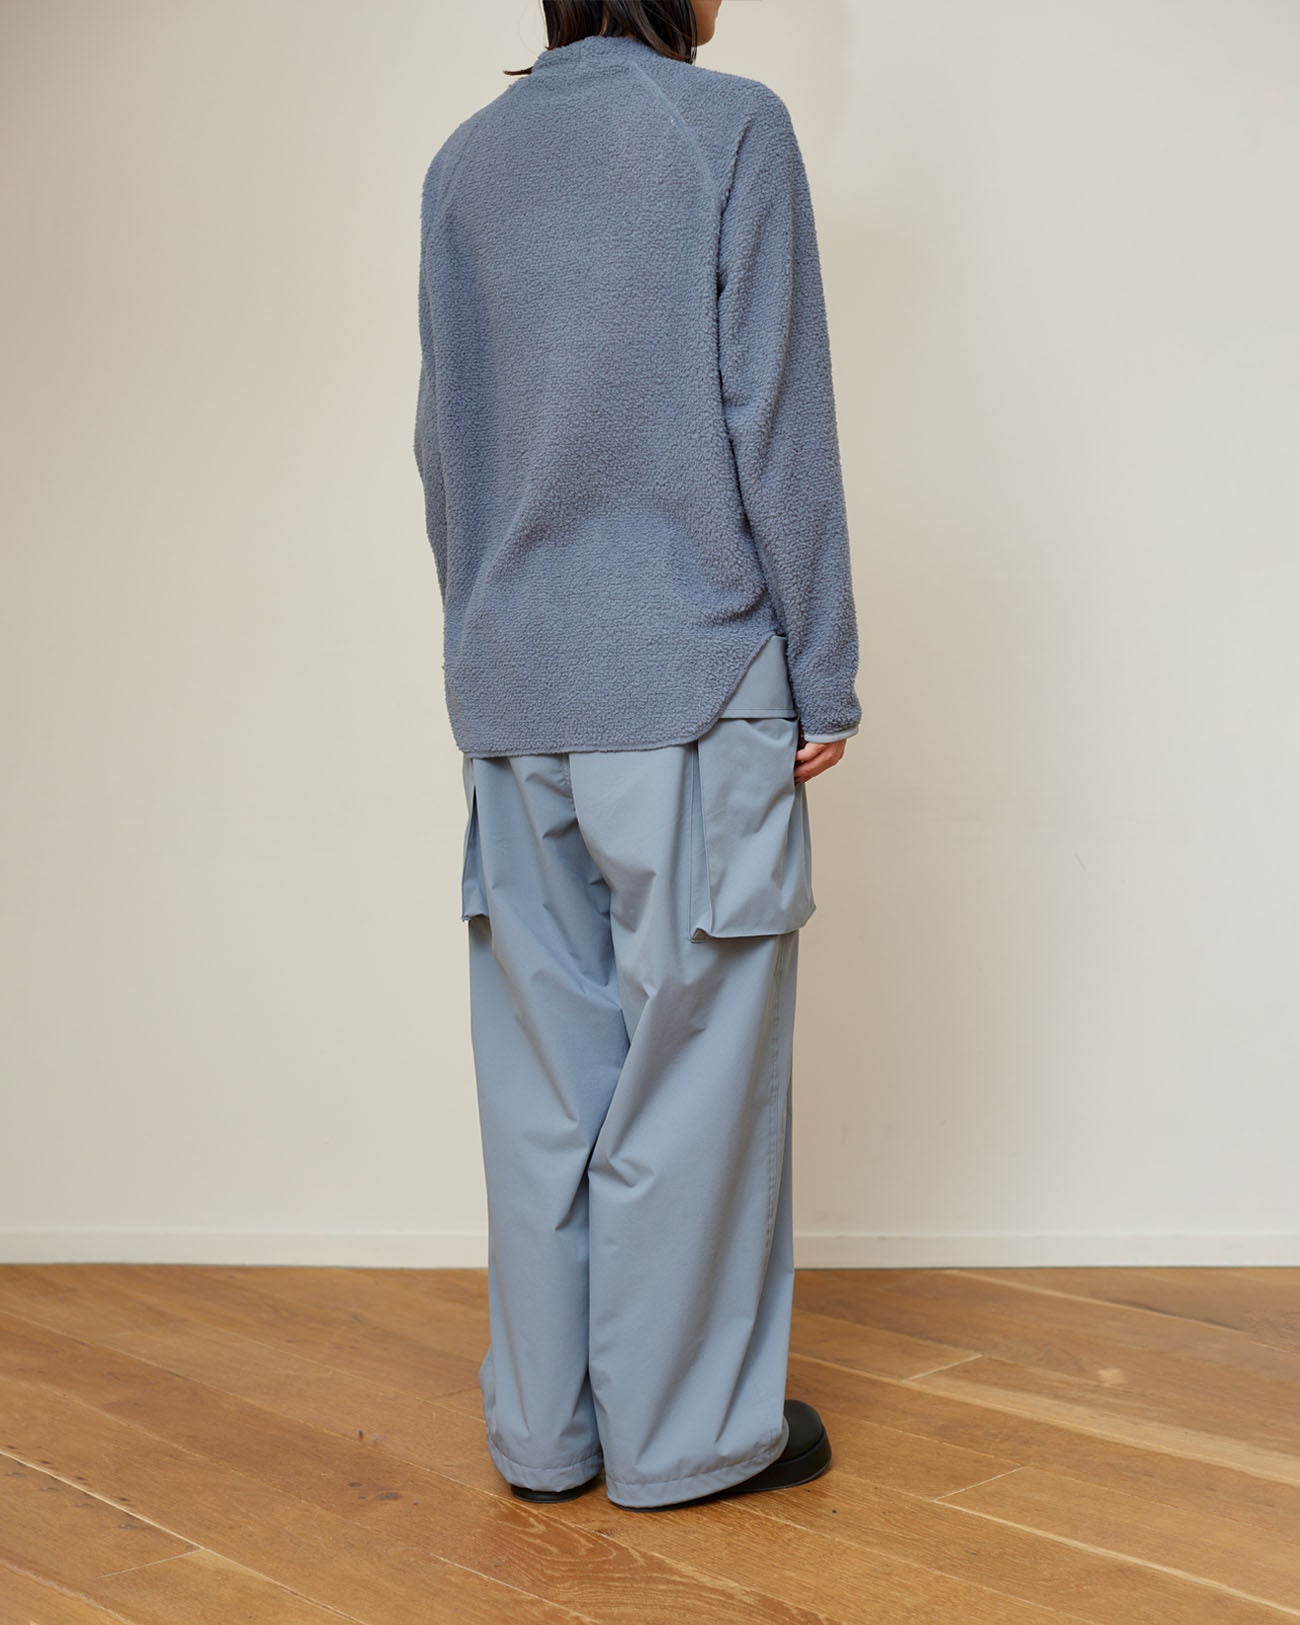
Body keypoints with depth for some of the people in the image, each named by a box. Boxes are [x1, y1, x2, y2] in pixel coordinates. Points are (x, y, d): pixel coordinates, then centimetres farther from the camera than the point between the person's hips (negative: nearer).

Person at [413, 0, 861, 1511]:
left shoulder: (463, 161, 11)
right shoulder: (730, 125, -4)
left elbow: (443, 442, 12)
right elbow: (776, 423, -8)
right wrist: (821, 678, -3)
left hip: (511, 691, 5)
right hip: (692, 670, -5)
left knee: (543, 1064, 10)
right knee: (691, 1059, 3)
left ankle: (543, 1426, 21)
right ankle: (686, 1429, 14)